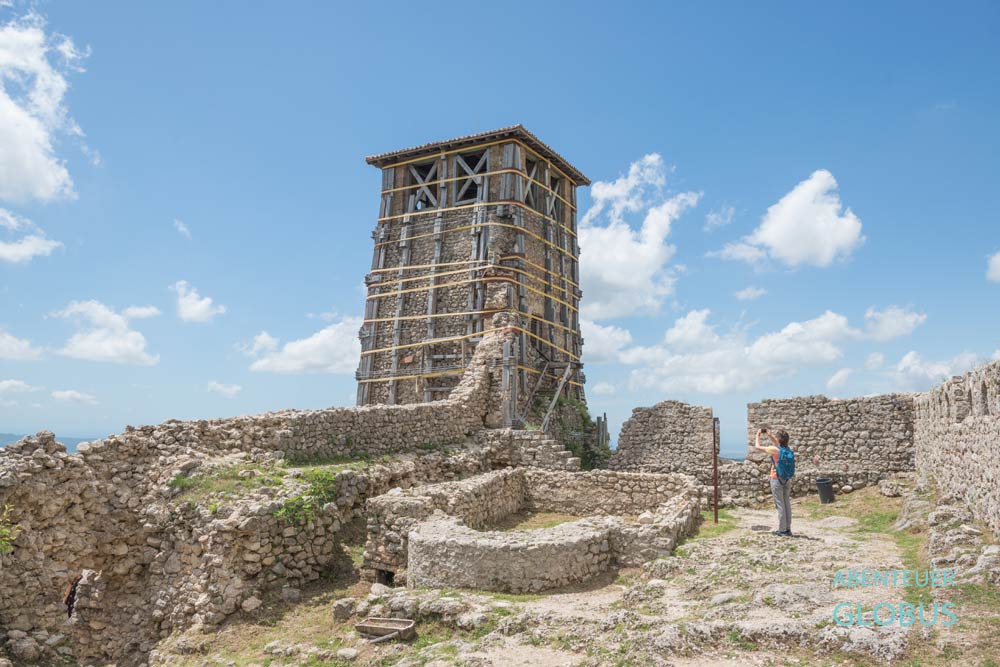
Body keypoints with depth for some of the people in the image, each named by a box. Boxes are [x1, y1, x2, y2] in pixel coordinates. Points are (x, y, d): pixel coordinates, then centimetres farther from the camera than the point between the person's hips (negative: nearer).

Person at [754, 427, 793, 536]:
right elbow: (778, 445, 24)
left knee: (780, 504, -1)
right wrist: (770, 435, 25)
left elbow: (758, 446, -4)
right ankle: (788, 529, 16)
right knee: (787, 503, 10)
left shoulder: (774, 449, -17)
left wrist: (758, 435, 11)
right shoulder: (788, 450, 1)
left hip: (776, 479, -6)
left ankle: (782, 530, 3)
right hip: (787, 480, 6)